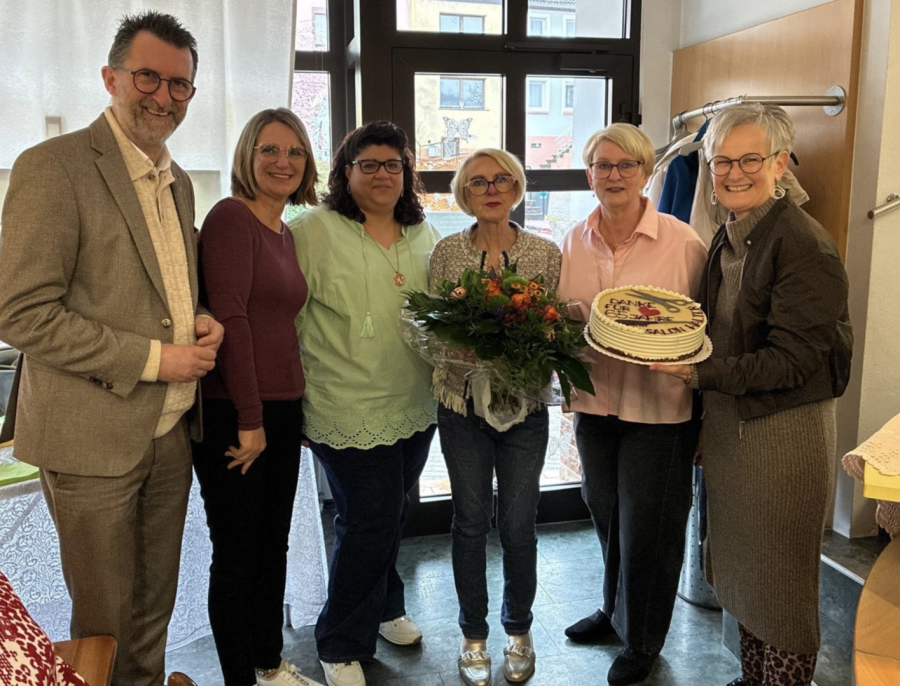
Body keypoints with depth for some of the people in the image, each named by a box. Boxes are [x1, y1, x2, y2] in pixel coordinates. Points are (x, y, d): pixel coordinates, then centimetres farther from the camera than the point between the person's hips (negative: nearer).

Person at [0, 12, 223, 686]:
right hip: (94, 437, -6)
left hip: (171, 431, 7)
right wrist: (152, 358, -19)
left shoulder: (178, 182, 12)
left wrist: (202, 321, 0)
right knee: (106, 622, 10)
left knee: (154, 610, 19)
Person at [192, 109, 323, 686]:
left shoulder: (287, 233, 13)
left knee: (274, 546, 18)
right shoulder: (231, 216, -11)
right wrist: (249, 419, -18)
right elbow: (228, 316, -18)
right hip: (233, 414, -8)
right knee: (238, 556, 5)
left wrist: (291, 407, 10)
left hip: (282, 410, 8)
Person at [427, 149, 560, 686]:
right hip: (462, 404, 0)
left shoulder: (545, 253, 0)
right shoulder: (447, 252, 0)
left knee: (519, 525, 7)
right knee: (471, 521, 10)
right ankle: (474, 634, 30)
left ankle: (519, 629, 32)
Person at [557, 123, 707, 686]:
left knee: (647, 527, 9)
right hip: (594, 403, 5)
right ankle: (615, 610, 46)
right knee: (605, 515, 20)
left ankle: (643, 640, 33)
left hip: (659, 409, -4)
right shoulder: (574, 243, 3)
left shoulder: (683, 242, -11)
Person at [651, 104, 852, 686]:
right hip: (727, 425, 8)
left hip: (785, 434, -8)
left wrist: (700, 372, -28)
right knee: (740, 568, 20)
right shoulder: (727, 240, 7)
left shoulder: (804, 244, -17)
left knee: (781, 582, 8)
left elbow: (792, 360, -21)